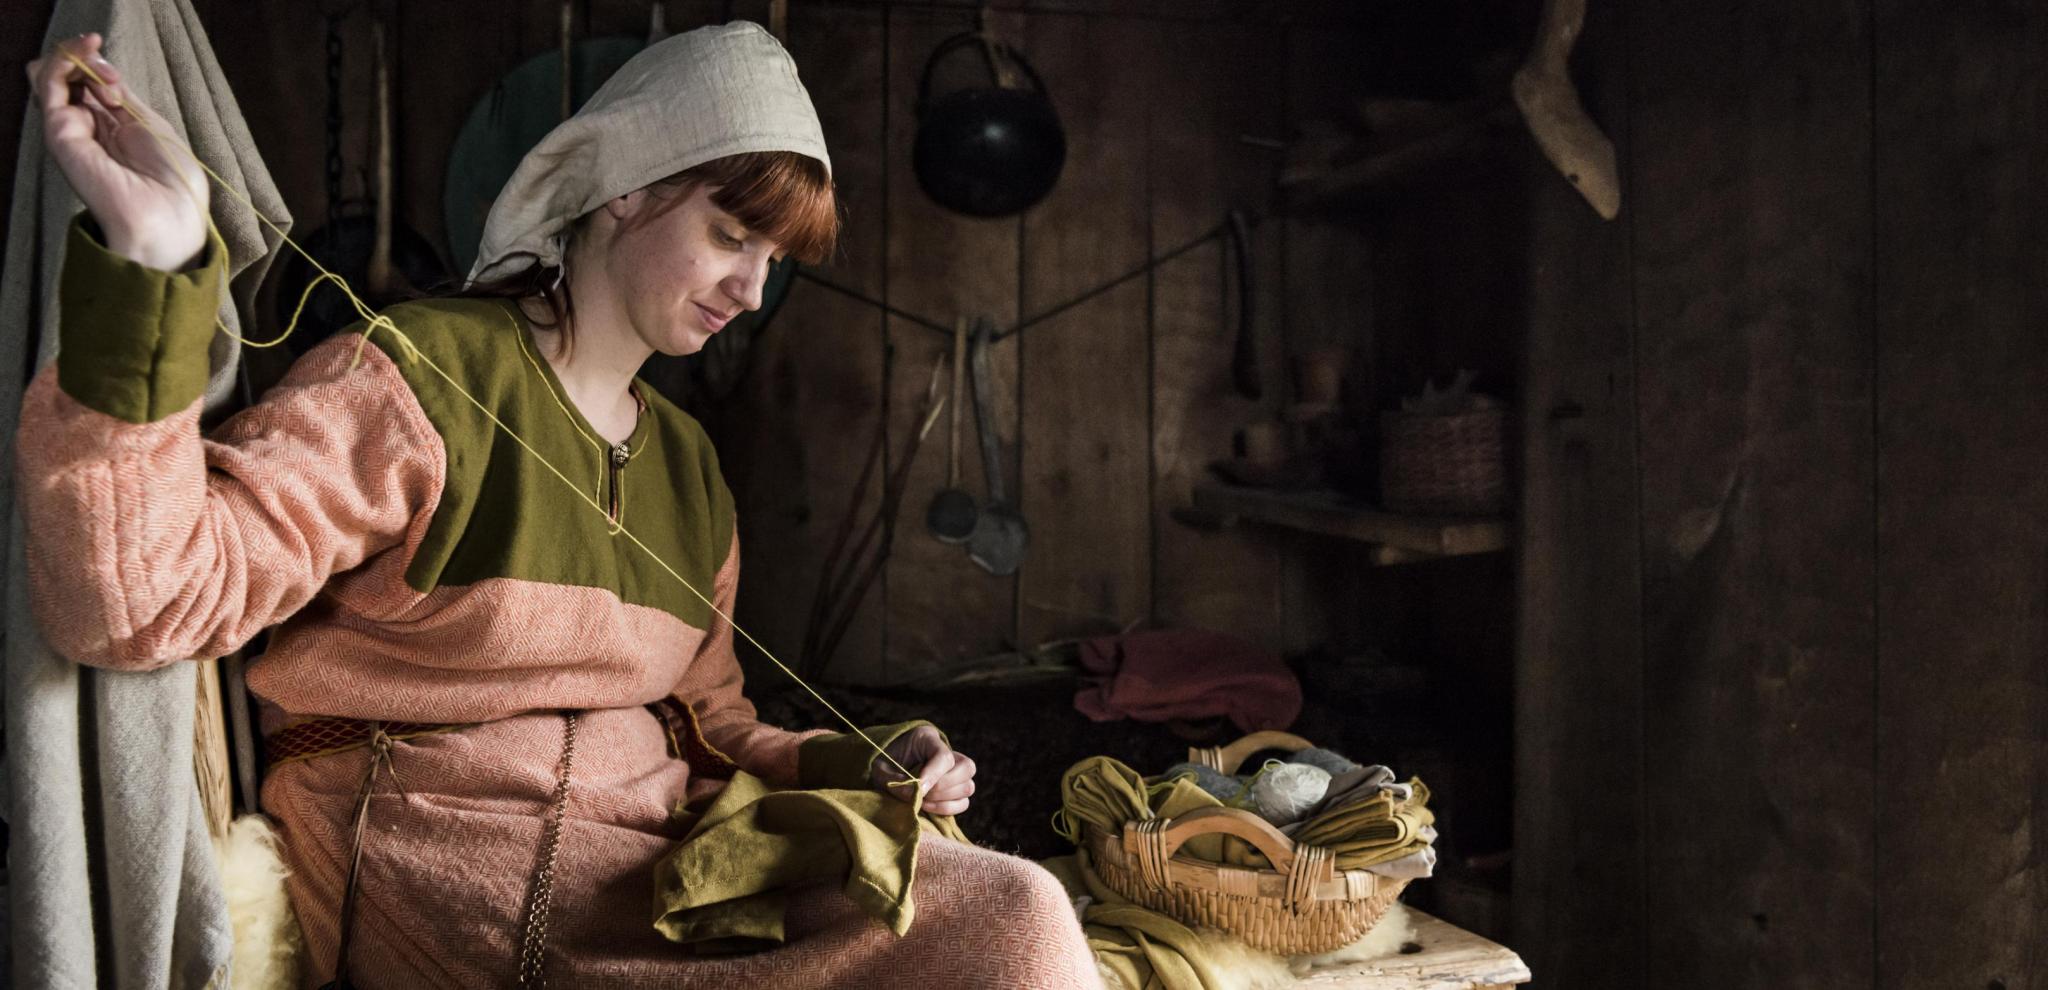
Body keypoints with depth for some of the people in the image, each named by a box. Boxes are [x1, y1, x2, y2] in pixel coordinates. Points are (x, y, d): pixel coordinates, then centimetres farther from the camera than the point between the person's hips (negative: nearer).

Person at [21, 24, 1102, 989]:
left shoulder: (689, 464, 16)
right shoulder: (416, 380, -6)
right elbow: (137, 600, -19)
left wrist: (856, 767, -1)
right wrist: (151, 263, -30)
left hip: (667, 847, 7)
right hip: (453, 862, -6)